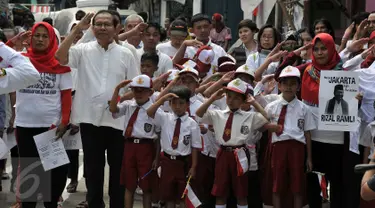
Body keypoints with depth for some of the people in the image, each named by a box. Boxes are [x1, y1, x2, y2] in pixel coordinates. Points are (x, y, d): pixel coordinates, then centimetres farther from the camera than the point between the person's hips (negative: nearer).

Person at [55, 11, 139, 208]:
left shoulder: (125, 54, 3)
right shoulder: (83, 50, 1)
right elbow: (60, 57, -16)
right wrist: (76, 30, -16)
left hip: (117, 119, 0)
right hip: (90, 118, 0)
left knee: (118, 166, 9)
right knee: (93, 166, 10)